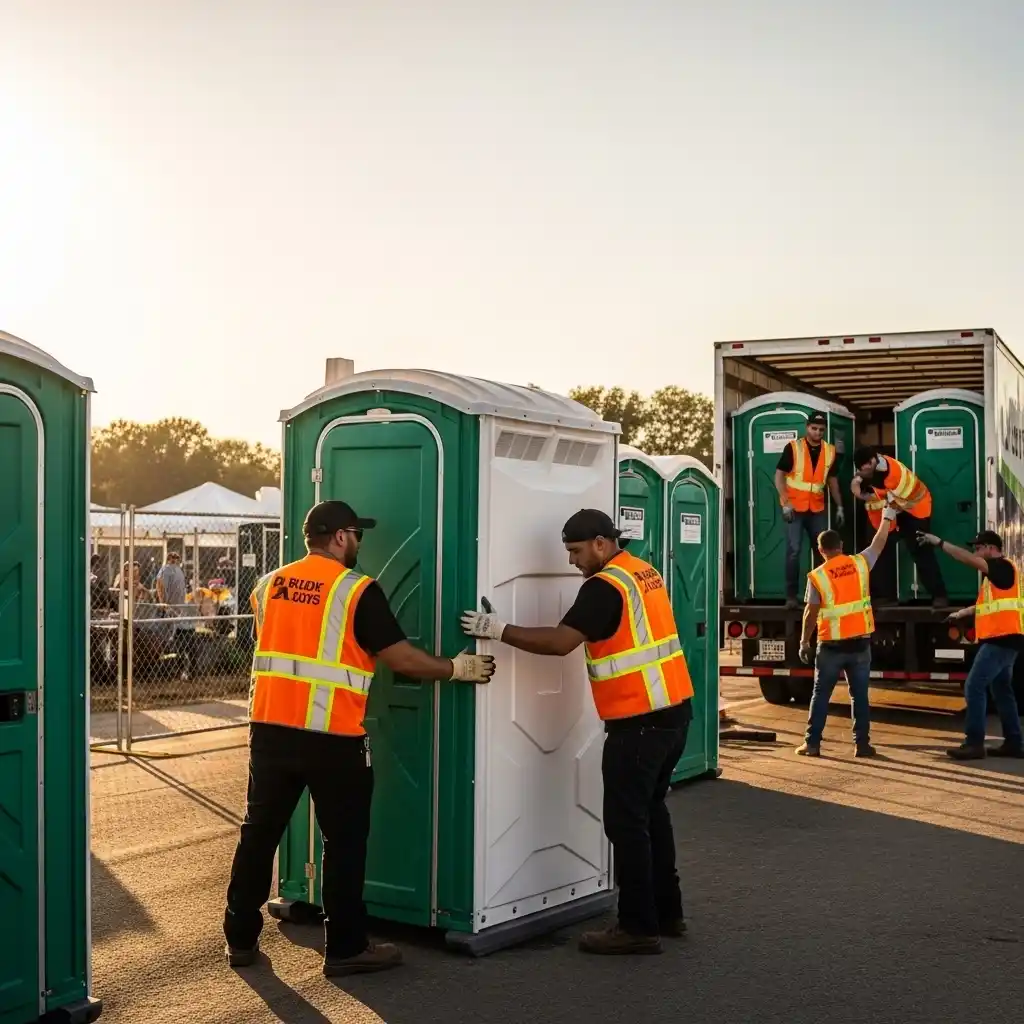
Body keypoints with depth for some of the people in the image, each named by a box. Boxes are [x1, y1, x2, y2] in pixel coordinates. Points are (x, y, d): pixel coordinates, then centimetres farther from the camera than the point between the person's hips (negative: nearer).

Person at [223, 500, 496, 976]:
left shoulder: (269, 585, 10)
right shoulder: (357, 590, -8)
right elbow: (399, 657, -9)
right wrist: (456, 668, 4)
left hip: (270, 728, 6)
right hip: (332, 736, -5)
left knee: (259, 832, 14)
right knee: (344, 841, 7)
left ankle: (241, 939, 22)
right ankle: (345, 948, 13)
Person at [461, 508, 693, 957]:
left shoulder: (605, 586, -16)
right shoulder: (644, 572, 13)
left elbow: (561, 641, -23)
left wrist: (499, 630, -20)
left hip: (639, 721, -10)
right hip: (674, 710, 10)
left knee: (626, 821, -3)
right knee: (650, 811, 19)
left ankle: (639, 927, 2)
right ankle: (666, 911, 27)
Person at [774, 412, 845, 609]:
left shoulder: (830, 451, 4)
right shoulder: (793, 448, -8)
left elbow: (832, 480, 14)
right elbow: (779, 476, -7)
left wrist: (839, 506, 10)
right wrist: (785, 503, -16)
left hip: (817, 509, 4)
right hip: (795, 507, -4)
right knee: (794, 550, -7)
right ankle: (791, 596, -3)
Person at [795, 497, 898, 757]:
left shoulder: (817, 576, -7)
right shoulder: (860, 563, -1)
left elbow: (811, 613, -6)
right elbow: (879, 543, 16)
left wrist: (804, 641, 4)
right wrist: (887, 516, 30)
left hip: (831, 645, -2)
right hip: (860, 643, 2)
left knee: (820, 695, 7)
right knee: (860, 696, 9)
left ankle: (812, 743, 7)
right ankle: (862, 744, 9)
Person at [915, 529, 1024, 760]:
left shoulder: (1003, 567, -10)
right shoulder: (996, 573, 20)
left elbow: (968, 559, -22)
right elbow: (989, 604, 29)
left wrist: (939, 543, -20)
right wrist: (961, 613, 23)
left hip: (1001, 639, -11)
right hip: (1000, 640, 11)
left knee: (974, 687, -12)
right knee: (1002, 690, 13)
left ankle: (974, 743, -12)